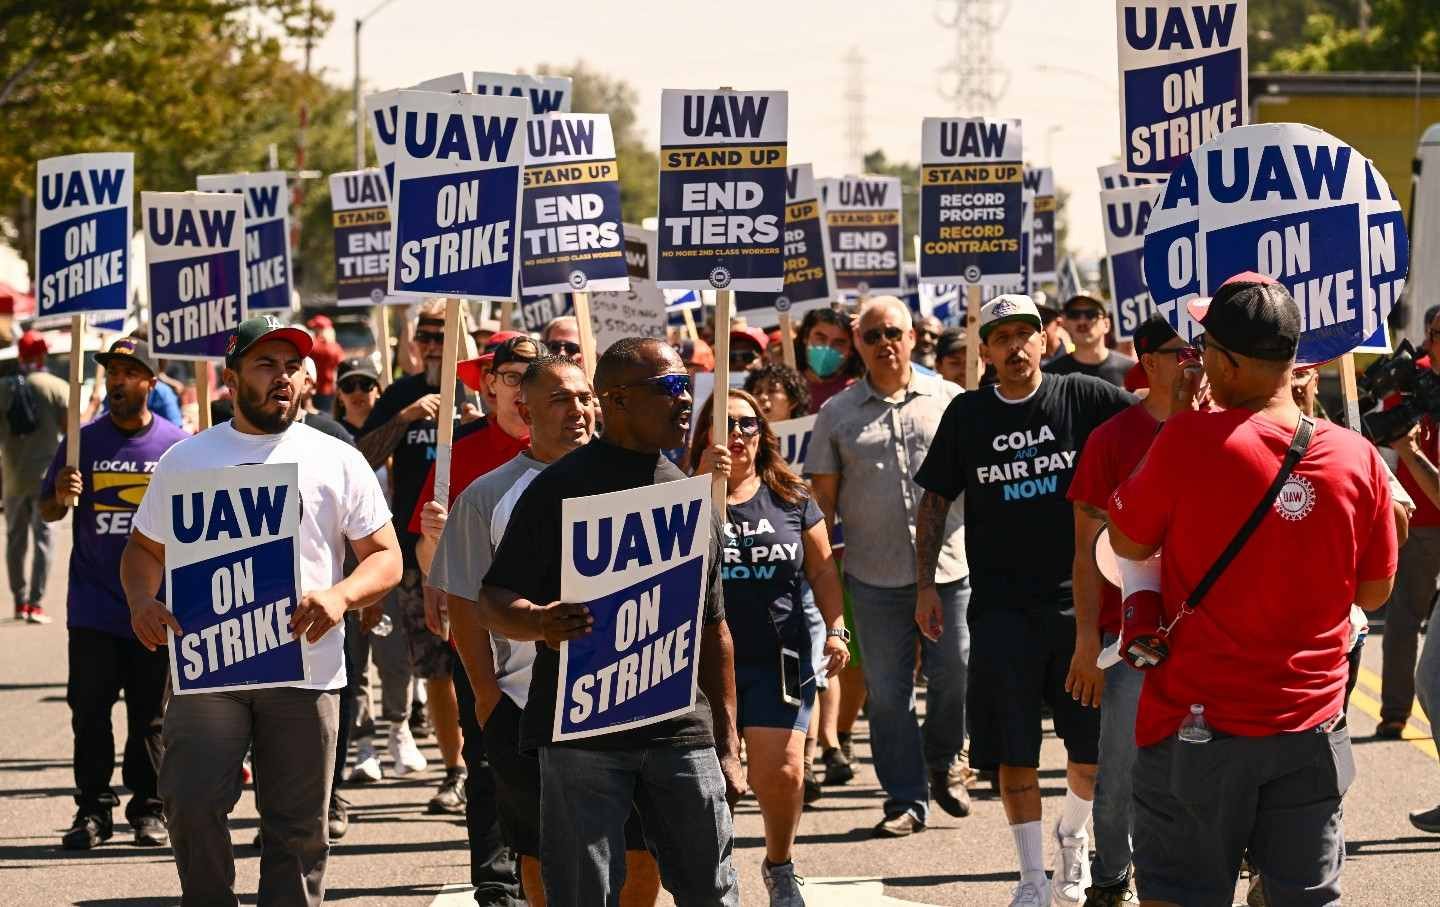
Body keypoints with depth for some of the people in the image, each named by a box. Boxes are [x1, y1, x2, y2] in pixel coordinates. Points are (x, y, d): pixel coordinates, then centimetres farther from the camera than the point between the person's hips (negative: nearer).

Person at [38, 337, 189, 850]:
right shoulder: (84, 442, 5)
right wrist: (61, 496, -15)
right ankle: (92, 809, 6)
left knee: (149, 716, 5)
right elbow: (47, 513, 7)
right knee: (89, 712, 0)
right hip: (93, 608, 1)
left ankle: (148, 811, 12)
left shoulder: (178, 446, 2)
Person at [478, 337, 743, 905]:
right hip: (581, 731, -4)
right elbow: (493, 603, -4)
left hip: (682, 732, 4)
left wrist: (728, 745, 17)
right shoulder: (561, 488, -2)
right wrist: (537, 623, -27)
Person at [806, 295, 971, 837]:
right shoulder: (838, 414, 7)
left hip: (950, 565, 0)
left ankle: (943, 764, 28)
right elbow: (823, 496, 8)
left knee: (954, 675, 2)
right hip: (875, 574, 1)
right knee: (887, 691, 3)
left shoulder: (947, 400, 6)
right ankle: (906, 800, 11)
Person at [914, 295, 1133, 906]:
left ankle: (1071, 835, 33)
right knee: (1014, 754, 0)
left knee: (1095, 750, 3)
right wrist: (926, 582, 4)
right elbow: (936, 500, 10)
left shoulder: (1083, 397, -1)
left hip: (1079, 598, -1)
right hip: (1002, 608, 1)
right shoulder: (967, 415, 4)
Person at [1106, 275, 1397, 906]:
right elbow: (1375, 592, 6)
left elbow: (1128, 543, 0)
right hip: (1311, 727, 3)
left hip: (1200, 724, -3)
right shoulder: (1356, 457, -6)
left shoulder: (1190, 440, -17)